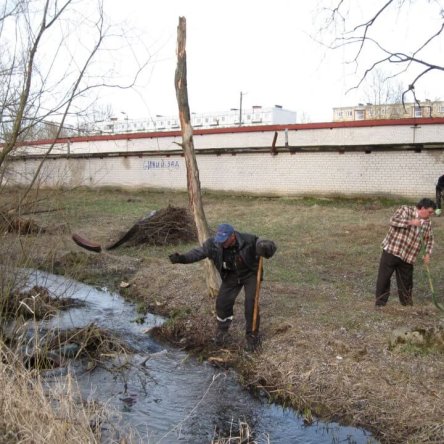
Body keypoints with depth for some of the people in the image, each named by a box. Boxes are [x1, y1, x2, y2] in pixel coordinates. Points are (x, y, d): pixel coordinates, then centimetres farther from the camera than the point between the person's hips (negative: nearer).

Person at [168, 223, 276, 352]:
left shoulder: (249, 241, -32)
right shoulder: (214, 243, -22)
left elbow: (270, 246, -32)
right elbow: (198, 252, -14)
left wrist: (265, 247, -58)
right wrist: (182, 258, -31)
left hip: (251, 274, -3)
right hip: (231, 276, 4)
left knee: (251, 305, -12)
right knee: (222, 302, 0)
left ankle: (252, 337, 8)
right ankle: (222, 331, 28)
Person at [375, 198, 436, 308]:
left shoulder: (427, 223, 9)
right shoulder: (405, 210, -8)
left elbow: (429, 239, 19)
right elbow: (393, 221, -22)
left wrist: (427, 254, 4)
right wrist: (410, 222, -26)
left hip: (407, 257, 5)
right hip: (391, 251, -5)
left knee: (406, 280, 11)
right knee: (383, 277, -1)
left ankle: (406, 302, 28)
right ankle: (380, 302, 10)